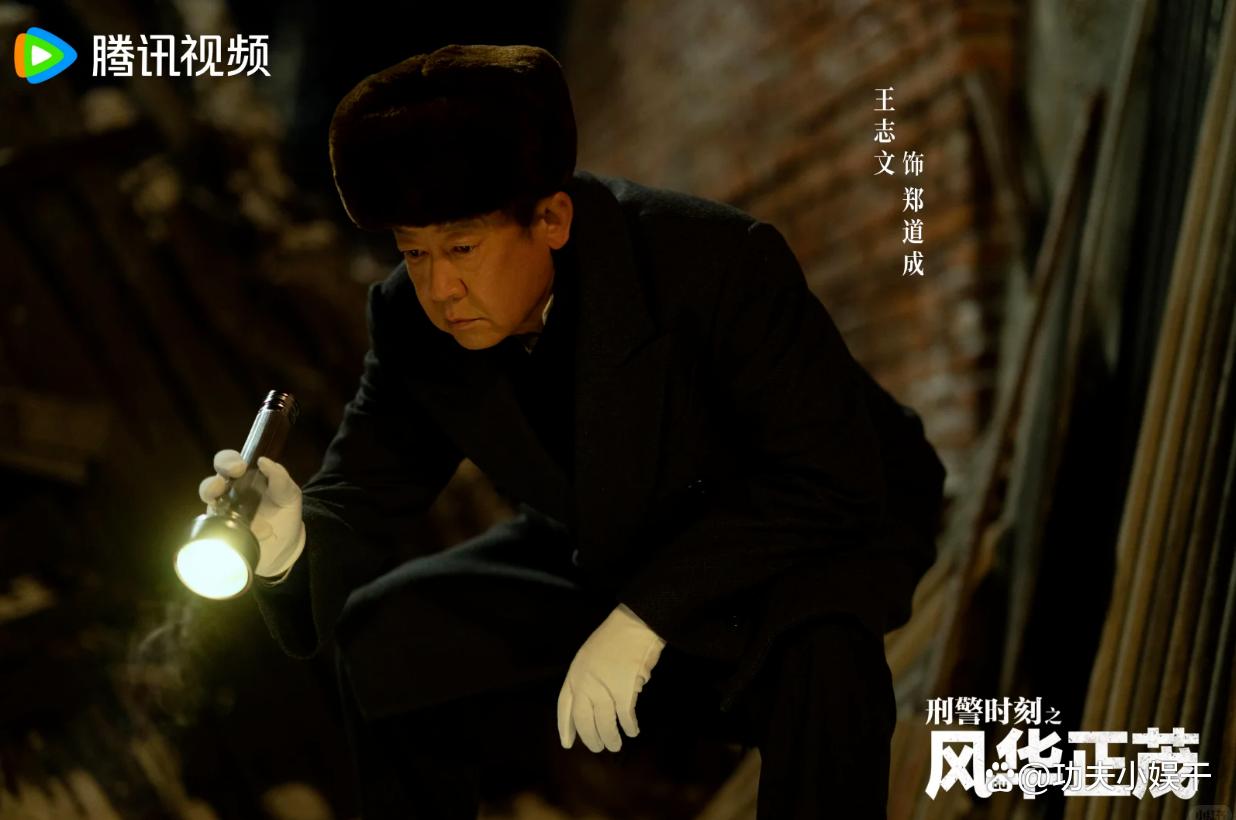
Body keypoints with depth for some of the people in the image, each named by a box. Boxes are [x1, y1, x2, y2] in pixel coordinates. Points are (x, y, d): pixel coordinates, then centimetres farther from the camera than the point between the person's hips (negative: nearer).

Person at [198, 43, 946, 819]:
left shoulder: (717, 261, -32)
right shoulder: (413, 322, -15)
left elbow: (831, 481, -30)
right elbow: (363, 499, -10)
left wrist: (651, 612, -34)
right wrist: (291, 539, -35)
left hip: (813, 529, -5)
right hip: (607, 555, 5)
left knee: (814, 653, -38)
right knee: (388, 632, -11)